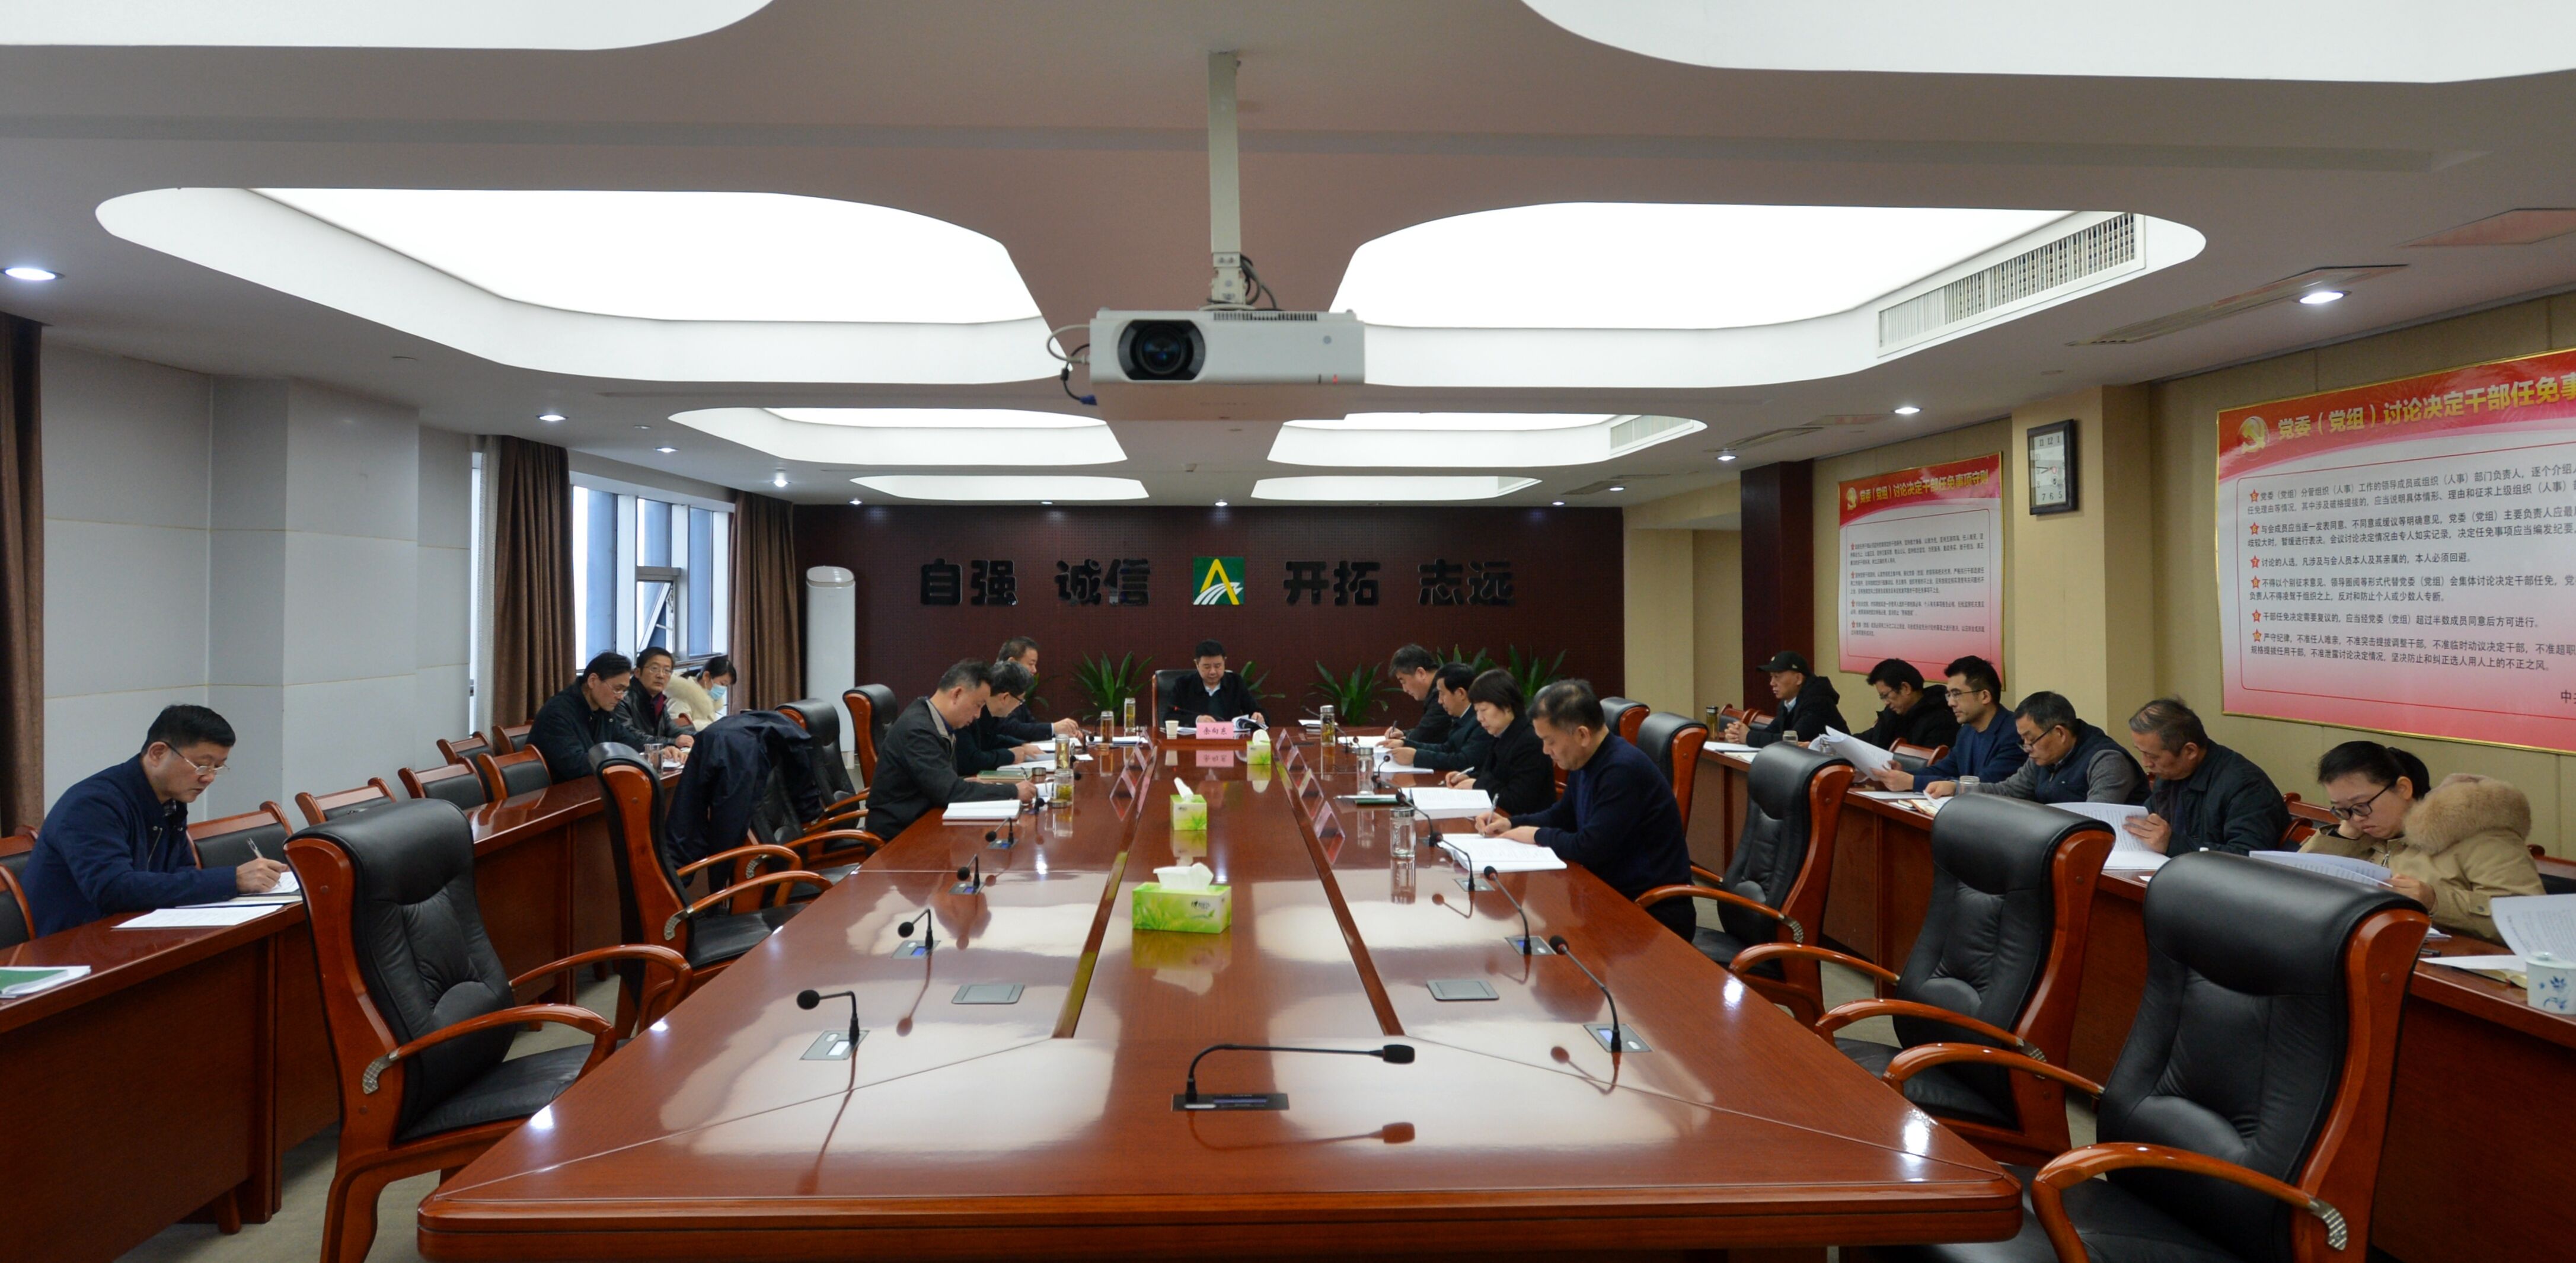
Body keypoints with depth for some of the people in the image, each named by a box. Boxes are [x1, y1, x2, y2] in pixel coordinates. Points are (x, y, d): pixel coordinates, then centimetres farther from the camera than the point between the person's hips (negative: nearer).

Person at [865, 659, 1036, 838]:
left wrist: (964, 785, -7)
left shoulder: (939, 723, 4)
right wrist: (1013, 792, -18)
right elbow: (950, 792, -23)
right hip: (897, 833, -8)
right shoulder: (917, 728, -21)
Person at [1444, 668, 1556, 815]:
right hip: (1499, 818, 8)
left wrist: (1477, 784, -13)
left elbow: (1517, 804, -23)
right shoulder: (1502, 736, 7)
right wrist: (1470, 778, 3)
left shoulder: (1530, 743, -19)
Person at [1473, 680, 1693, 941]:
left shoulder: (1624, 769, -24)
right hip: (1613, 893, 9)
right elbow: (1562, 815, 23)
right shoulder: (1584, 763, 5)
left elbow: (1591, 849, -27)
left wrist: (1538, 835, -10)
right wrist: (1511, 823, 7)